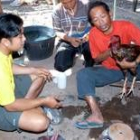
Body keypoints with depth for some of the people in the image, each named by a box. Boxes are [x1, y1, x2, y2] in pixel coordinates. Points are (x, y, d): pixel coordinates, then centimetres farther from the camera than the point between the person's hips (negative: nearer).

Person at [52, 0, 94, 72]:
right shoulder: (57, 11, -8)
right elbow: (57, 32, -3)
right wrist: (70, 39, -22)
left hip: (85, 40, -1)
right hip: (67, 41, 1)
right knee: (60, 66, -20)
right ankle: (72, 56, 15)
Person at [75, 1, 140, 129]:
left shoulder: (125, 26, -19)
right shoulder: (93, 34, -11)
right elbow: (97, 59, -2)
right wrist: (109, 52, -22)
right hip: (110, 70, 2)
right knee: (83, 74, -22)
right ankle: (97, 115, -32)